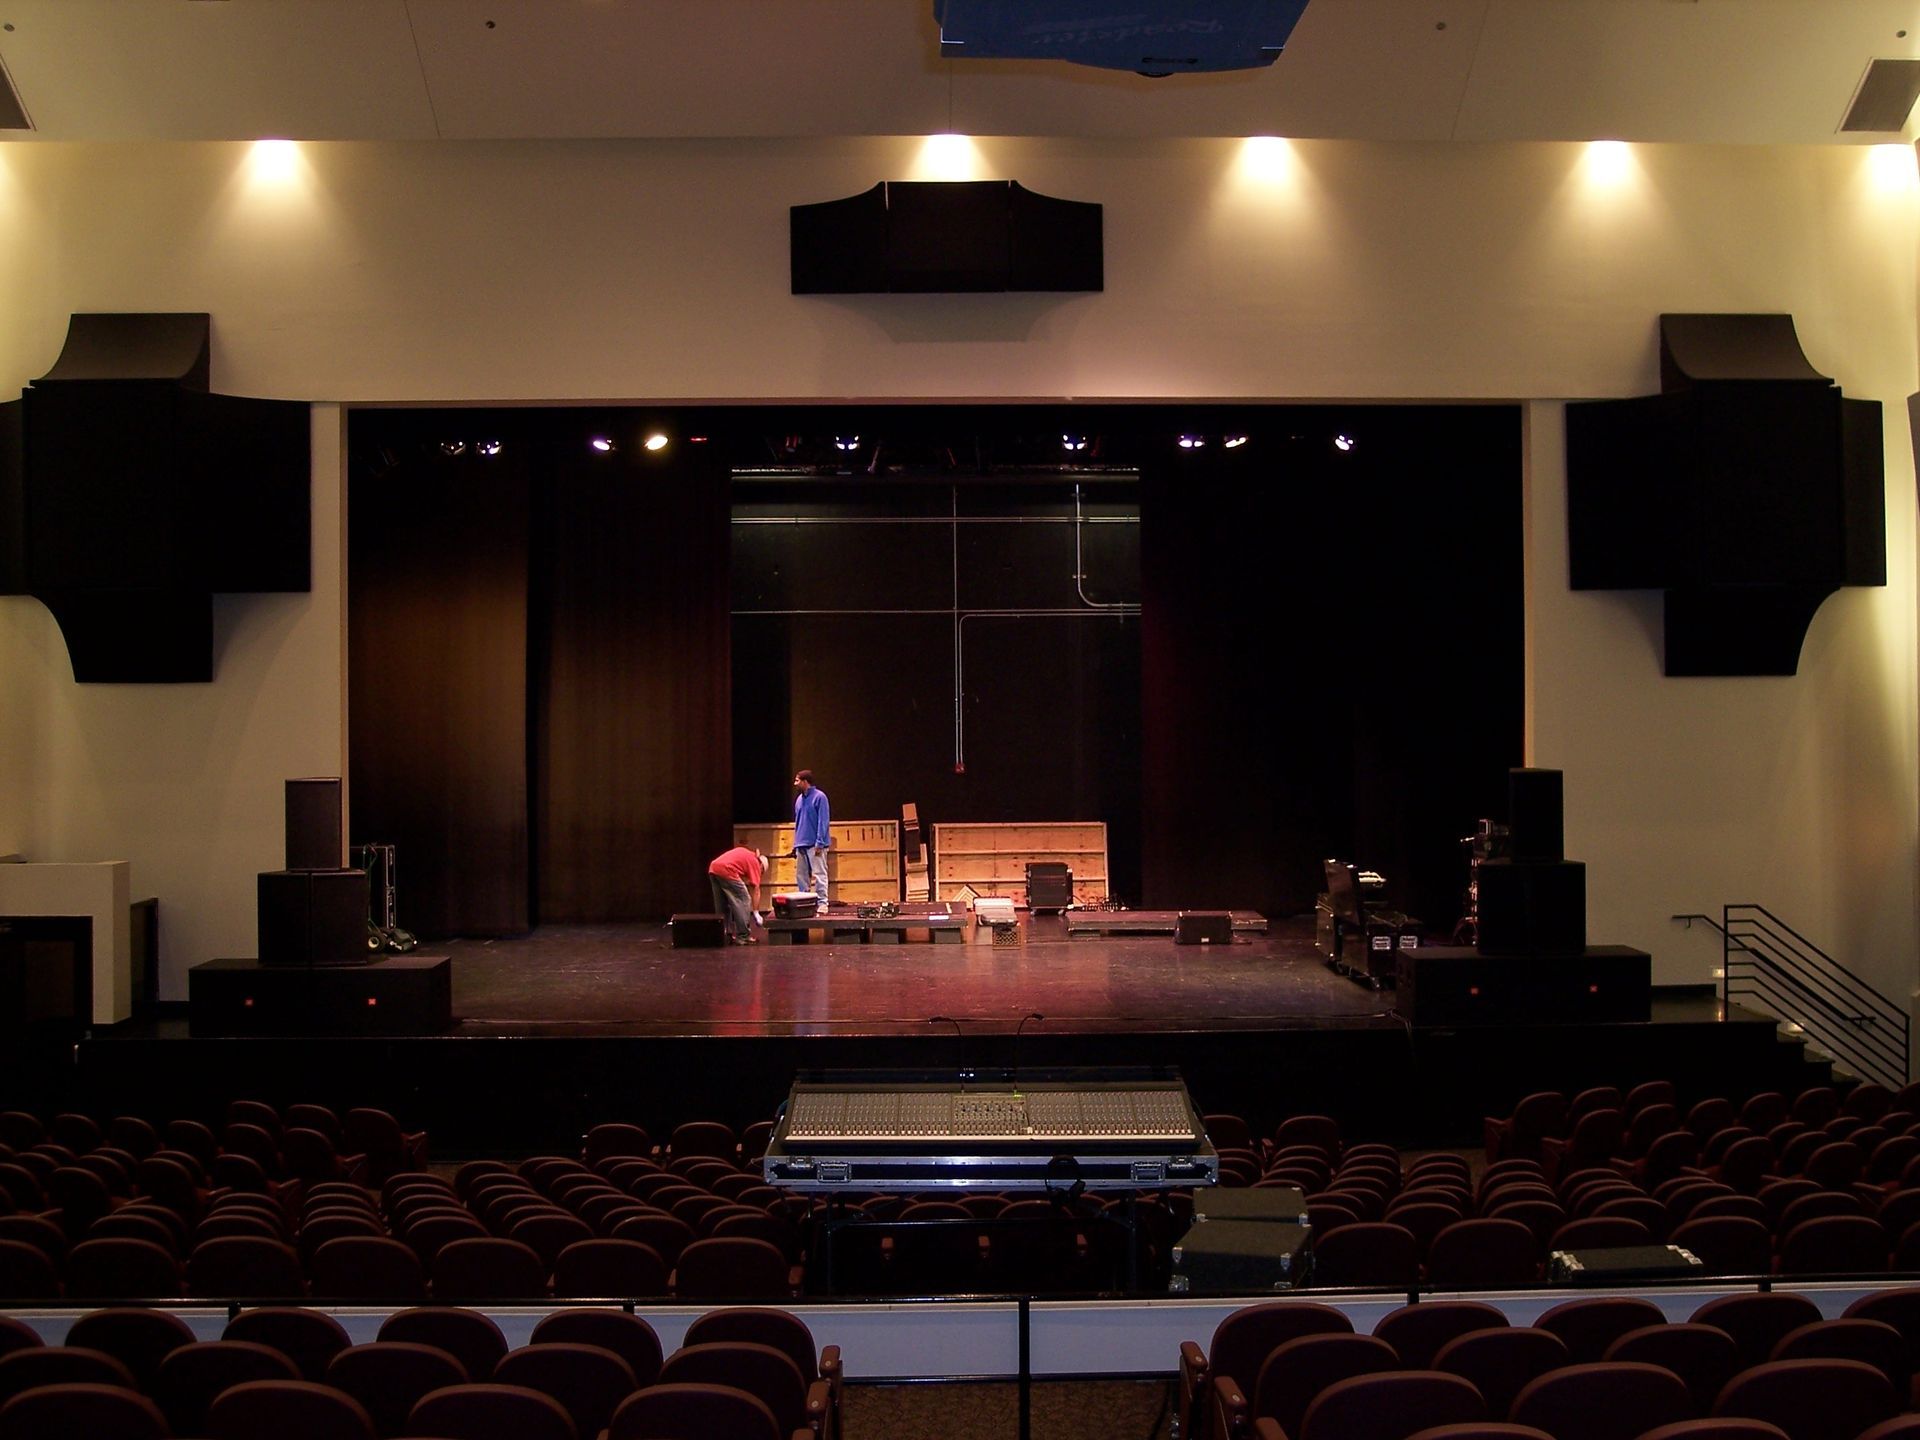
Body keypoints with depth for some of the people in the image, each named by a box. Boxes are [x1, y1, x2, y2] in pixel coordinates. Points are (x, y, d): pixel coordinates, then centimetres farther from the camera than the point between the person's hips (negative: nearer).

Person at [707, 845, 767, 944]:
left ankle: (724, 935, 21)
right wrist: (756, 912, 8)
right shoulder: (755, 863, 9)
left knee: (723, 905, 18)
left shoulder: (745, 854, 30)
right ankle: (743, 936, 2)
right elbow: (755, 890, 6)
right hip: (726, 871, -8)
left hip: (713, 869, 8)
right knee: (743, 902, 2)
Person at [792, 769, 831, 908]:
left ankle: (822, 903, -4)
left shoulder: (819, 797, -8)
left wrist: (820, 843, -16)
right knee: (801, 875, 9)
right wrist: (795, 844, 15)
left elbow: (823, 822, -11)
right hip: (801, 844, 8)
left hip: (815, 845, -8)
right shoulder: (799, 799, 15)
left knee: (819, 874, -6)